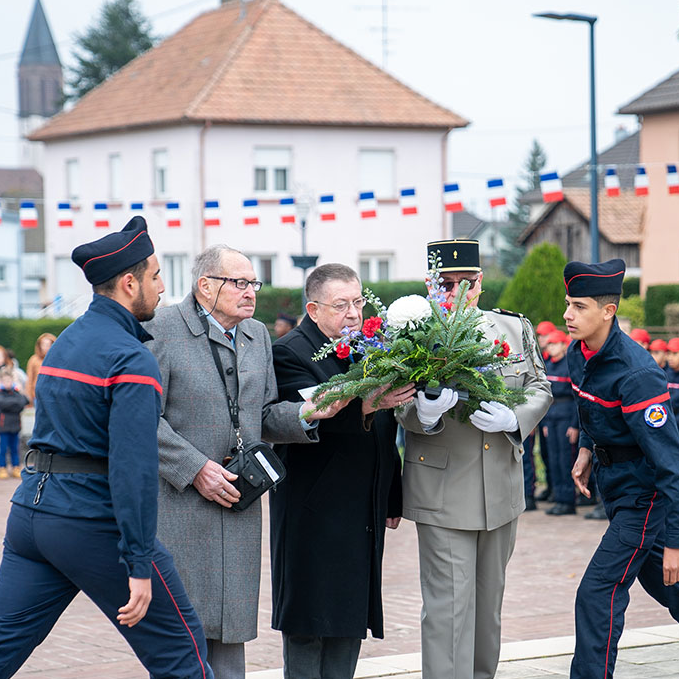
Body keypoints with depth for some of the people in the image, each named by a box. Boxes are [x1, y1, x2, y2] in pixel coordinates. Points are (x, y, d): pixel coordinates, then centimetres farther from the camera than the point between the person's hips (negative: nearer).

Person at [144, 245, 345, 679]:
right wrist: (195, 468, -15)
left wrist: (304, 414, -5)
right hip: (179, 501, -6)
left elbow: (264, 417, 15)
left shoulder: (258, 335, 14)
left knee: (230, 627, 7)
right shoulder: (164, 330, -6)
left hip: (238, 498, 6)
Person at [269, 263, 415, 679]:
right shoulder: (290, 354, -9)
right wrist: (367, 404, -40)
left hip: (363, 516, 7)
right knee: (309, 626, -3)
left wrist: (393, 497, 17)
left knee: (352, 618, 10)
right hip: (314, 516, -7)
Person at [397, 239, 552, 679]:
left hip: (503, 489, 5)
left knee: (489, 597, 18)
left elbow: (540, 388, 8)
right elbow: (402, 409, -11)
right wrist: (424, 414, -35)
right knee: (448, 603, -8)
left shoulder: (515, 328, 7)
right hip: (442, 490, -5)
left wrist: (513, 419, -14)